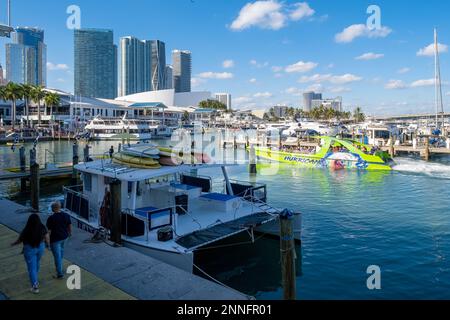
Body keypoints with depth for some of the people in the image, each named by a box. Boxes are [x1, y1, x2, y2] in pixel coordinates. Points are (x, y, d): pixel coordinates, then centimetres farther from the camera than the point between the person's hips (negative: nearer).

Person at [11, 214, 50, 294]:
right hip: (40, 247, 4)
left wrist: (14, 244, 14)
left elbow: (20, 240, -7)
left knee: (32, 267, 7)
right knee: (37, 262, 29)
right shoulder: (43, 228, -17)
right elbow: (47, 238, -6)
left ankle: (35, 286, 8)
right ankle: (35, 277, 50)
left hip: (30, 249, -3)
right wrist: (48, 244, 15)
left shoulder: (26, 231, -24)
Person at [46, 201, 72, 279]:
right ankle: (59, 265, 52)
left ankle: (60, 274, 6)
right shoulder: (66, 215, -6)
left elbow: (49, 230, -18)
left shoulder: (51, 218, -22)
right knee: (61, 250, 31)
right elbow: (70, 225, 4)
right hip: (64, 237, 7)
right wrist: (70, 232, 21)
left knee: (57, 256, 1)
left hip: (55, 239, -6)